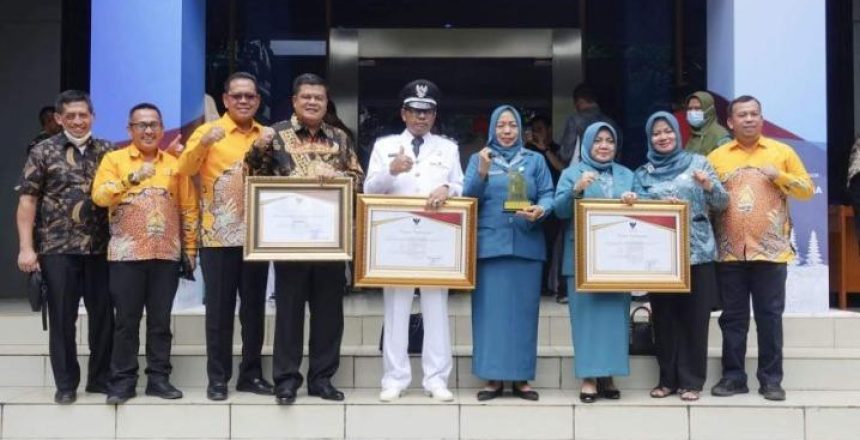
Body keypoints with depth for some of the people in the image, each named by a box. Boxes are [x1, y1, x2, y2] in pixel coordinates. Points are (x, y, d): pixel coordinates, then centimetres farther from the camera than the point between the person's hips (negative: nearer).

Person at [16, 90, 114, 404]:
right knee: (62, 317, 3)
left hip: (100, 248, 2)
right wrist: (26, 247, -8)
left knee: (104, 315, 6)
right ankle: (66, 384, 14)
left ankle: (101, 378, 19)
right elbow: (27, 199, 0)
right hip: (58, 248, -2)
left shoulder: (107, 151, 9)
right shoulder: (43, 151, 3)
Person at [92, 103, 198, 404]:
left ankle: (159, 378, 12)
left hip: (166, 255, 2)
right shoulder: (114, 159, 4)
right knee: (126, 320, 1)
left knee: (161, 320, 6)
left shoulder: (175, 164, 11)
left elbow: (188, 209, 11)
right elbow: (99, 196, -11)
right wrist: (132, 179, -24)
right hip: (126, 255, -2)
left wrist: (190, 249, 7)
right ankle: (122, 380, 8)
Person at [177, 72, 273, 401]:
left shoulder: (267, 136, 11)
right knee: (220, 309, 2)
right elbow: (184, 170, -15)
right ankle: (218, 377, 10)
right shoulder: (208, 131, -1)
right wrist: (203, 143, -30)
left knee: (254, 308, 9)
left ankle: (252, 374, 19)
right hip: (219, 237, -3)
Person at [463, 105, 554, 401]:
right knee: (491, 310, -2)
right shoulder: (478, 159, 12)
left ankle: (521, 378, 8)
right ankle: (493, 378, 4)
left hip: (526, 244, 1)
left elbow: (548, 196, 5)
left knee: (523, 310, 2)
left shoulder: (535, 160, 14)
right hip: (490, 244, -1)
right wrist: (482, 173, -14)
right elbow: (468, 199, 2)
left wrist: (540, 211, -16)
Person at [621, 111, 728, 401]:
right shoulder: (643, 174, 12)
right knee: (664, 318, 5)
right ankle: (668, 379, 15)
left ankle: (691, 381, 8)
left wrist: (709, 186, -17)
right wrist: (630, 202, -13)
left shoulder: (697, 162, 6)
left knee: (694, 318, 0)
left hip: (696, 252, -2)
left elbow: (722, 204, 3)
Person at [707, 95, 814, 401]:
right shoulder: (716, 157, 9)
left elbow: (807, 190, 5)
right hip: (729, 251, 1)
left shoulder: (782, 152, 7)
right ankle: (733, 376, 15)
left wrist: (780, 176, -9)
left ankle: (771, 379, 10)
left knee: (770, 317, 2)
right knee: (733, 317, 7)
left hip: (770, 250, -1)